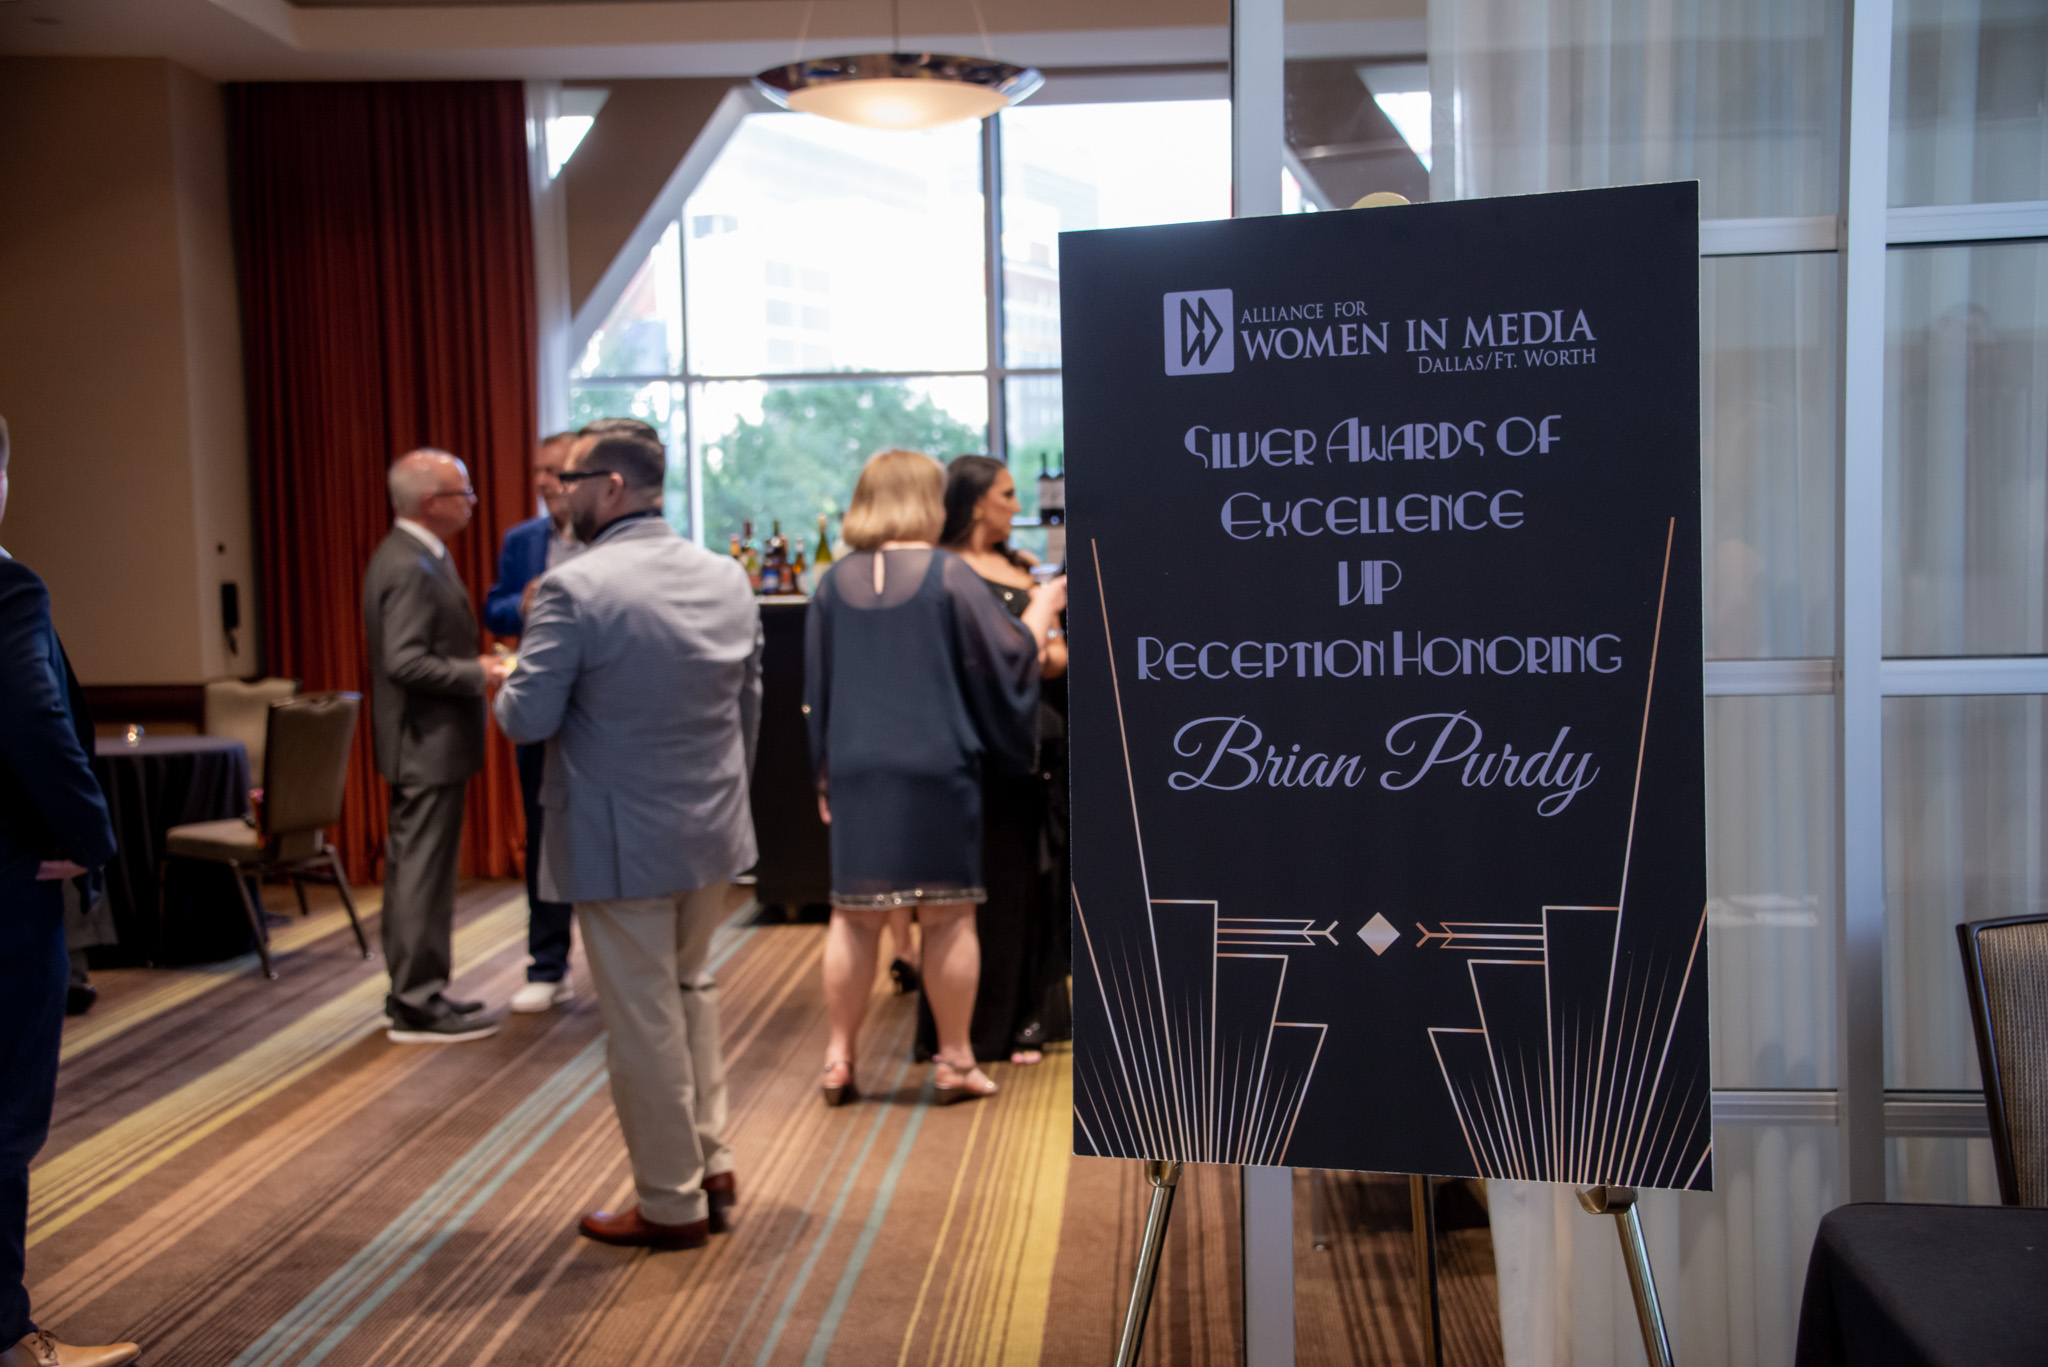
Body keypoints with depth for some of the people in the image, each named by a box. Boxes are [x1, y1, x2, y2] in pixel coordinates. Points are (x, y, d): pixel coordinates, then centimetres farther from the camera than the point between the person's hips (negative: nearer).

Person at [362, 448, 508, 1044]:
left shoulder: (408, 556, 13)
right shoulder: (411, 568, -19)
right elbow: (406, 663, -26)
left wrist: (473, 665, 12)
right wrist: (478, 674, -18)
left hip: (420, 745, 11)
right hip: (429, 744, -11)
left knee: (410, 870, 15)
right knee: (424, 875, -4)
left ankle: (409, 993, 25)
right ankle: (420, 1005, 3)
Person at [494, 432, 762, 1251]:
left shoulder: (575, 587, -17)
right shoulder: (726, 577, 3)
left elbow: (526, 720, -16)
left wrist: (507, 684, 6)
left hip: (623, 842, -6)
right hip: (715, 831, 6)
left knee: (644, 1020, 6)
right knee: (688, 987, 24)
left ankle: (672, 1204, 20)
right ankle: (711, 1165, 29)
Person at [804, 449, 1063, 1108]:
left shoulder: (835, 583, 6)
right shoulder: (949, 575, -7)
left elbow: (816, 689, 11)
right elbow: (1007, 660, -3)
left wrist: (825, 773, 19)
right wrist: (1042, 610, 15)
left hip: (856, 773, 4)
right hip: (936, 770, -3)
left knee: (854, 917, 9)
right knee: (948, 916, 6)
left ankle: (839, 1060, 12)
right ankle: (953, 1062, 12)